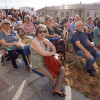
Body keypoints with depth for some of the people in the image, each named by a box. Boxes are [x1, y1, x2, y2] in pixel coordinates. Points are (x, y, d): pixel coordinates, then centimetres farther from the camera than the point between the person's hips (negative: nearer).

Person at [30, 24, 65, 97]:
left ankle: (57, 89, 3)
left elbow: (54, 50, 8)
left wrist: (49, 43, -11)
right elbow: (43, 53, -30)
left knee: (62, 69, -1)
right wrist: (52, 53, -11)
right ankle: (55, 88, 15)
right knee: (52, 75, -20)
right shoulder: (35, 41, -18)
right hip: (39, 65, -7)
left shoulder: (46, 40, 5)